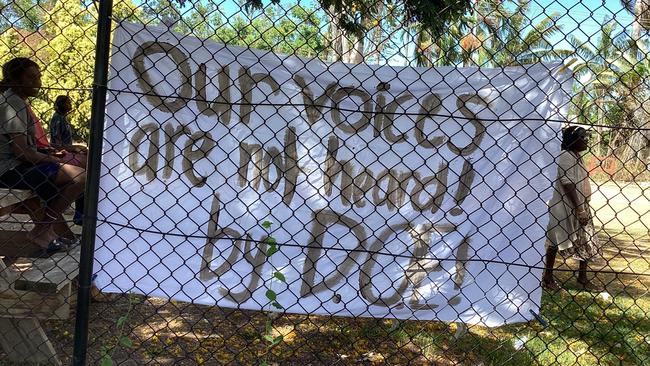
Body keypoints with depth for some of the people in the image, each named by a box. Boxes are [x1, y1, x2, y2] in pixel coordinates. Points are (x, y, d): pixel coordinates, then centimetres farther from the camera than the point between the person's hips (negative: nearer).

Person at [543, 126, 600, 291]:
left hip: (581, 206, 10)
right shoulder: (566, 156, -15)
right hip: (566, 207, -10)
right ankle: (548, 277, 12)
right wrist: (578, 209, -22)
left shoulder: (577, 157, 13)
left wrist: (583, 208, 16)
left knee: (587, 243, 11)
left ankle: (582, 277, 23)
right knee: (556, 242, 1)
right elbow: (567, 184, -21)